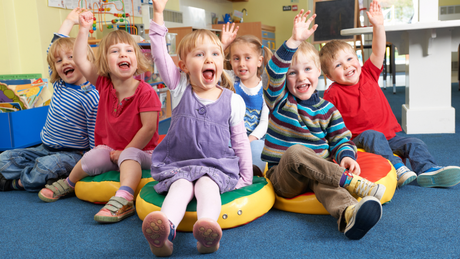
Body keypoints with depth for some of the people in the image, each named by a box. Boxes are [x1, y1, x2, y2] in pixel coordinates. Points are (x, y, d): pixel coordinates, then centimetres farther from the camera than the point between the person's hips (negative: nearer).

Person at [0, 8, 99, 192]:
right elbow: (53, 49, 16)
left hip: (73, 154, -7)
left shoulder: (92, 98, -16)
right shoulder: (59, 85, 4)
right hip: (45, 149, 8)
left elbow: (96, 136, -14)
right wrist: (68, 22, 23)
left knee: (47, 166, -34)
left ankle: (18, 181, -6)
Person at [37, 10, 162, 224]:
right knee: (92, 157, -19)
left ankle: (123, 198, -46)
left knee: (129, 156, -35)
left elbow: (149, 128, -21)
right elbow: (80, 60, -2)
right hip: (111, 150, 5)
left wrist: (124, 151, -16)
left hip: (140, 151, -5)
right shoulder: (104, 85, -2)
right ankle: (68, 183, 10)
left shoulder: (145, 92, -19)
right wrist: (84, 29, -9)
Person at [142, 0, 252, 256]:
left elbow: (240, 141, 8)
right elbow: (160, 55, -6)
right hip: (178, 163, 0)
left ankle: (208, 227, -54)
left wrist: (246, 177, 7)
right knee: (180, 187, -28)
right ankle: (166, 229, -53)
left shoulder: (232, 100, 2)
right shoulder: (180, 88, 3)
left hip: (217, 164, 0)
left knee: (207, 185, -30)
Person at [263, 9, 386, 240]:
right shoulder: (280, 100, 4)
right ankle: (352, 183, -37)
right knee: (295, 151, -36)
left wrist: (346, 156, -14)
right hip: (283, 176, -1)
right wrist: (294, 41, -26)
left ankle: (348, 215, -67)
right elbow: (275, 71, -14)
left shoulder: (327, 108, 11)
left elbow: (339, 139, 10)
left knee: (324, 181, -36)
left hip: (318, 171, 1)